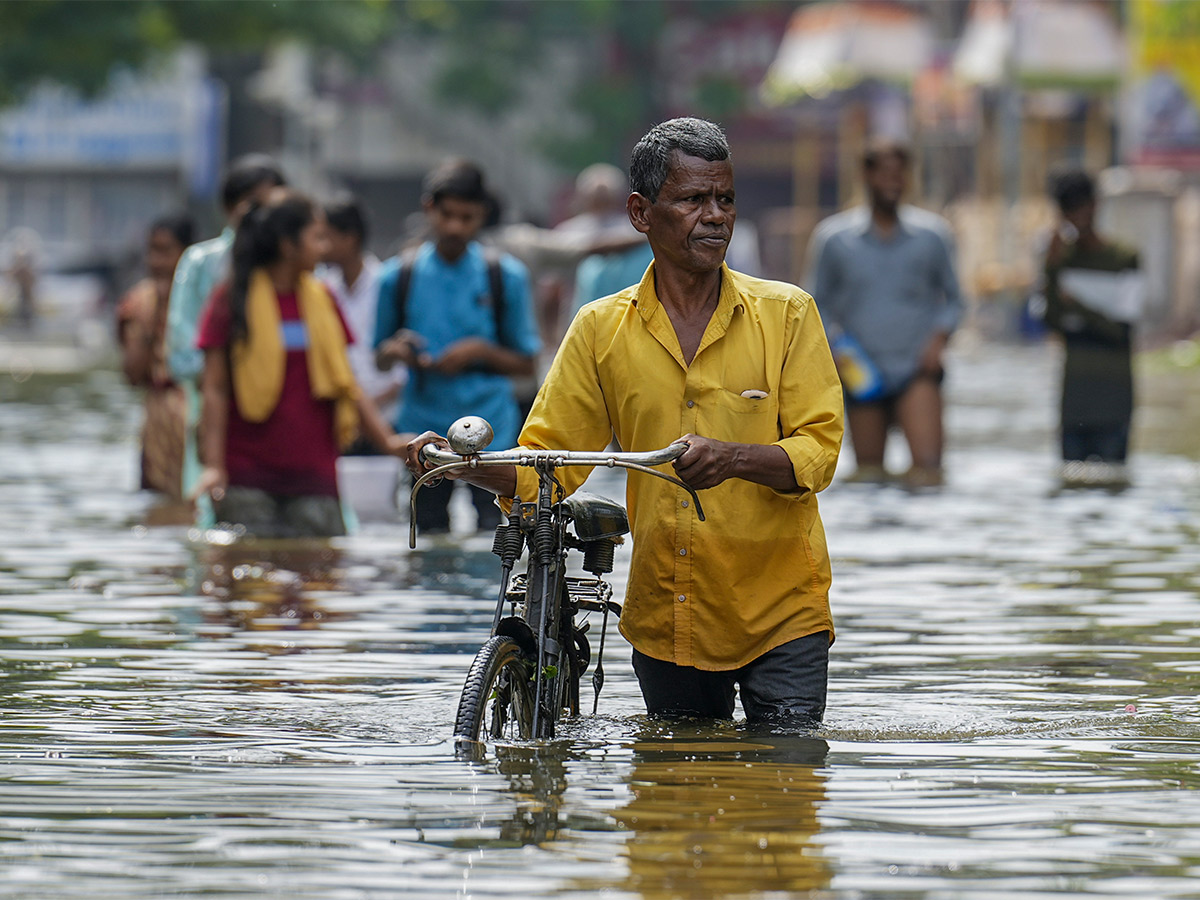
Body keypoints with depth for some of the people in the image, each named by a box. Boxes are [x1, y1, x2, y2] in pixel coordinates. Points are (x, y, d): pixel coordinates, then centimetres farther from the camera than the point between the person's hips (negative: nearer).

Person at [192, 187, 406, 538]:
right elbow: (215, 389, -2)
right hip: (247, 479, -4)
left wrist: (388, 440, 8)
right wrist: (213, 466, -9)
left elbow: (345, 383, 17)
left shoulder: (320, 299, 13)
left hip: (313, 475, 4)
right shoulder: (233, 299, -1)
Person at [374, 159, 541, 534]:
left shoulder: (505, 276, 3)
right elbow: (380, 358, 14)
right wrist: (395, 351, -9)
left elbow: (526, 363, 7)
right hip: (423, 428, 1)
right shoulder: (399, 276, 5)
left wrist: (481, 352, -11)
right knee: (430, 539, 1)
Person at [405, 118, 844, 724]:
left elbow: (817, 452, -7)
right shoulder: (600, 330, 5)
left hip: (780, 612, -2)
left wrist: (735, 458, -27)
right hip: (665, 621, 2)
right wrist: (464, 464, -14)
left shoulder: (786, 314, 0)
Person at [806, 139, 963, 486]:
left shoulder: (933, 234, 5)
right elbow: (817, 304, 12)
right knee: (869, 475, 3)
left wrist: (939, 338, -5)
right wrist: (834, 348, -5)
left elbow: (953, 299, 13)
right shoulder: (832, 238, 4)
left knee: (927, 466, -18)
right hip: (863, 372, 1)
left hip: (917, 368, -1)